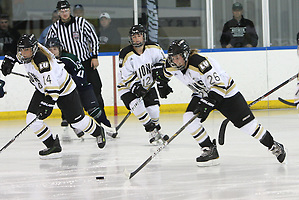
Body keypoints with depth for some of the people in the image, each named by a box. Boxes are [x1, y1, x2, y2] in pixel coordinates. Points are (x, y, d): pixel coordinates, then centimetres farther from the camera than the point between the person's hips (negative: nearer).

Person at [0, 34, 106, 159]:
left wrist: (48, 102, -50)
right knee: (32, 119, -11)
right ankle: (53, 146, -1)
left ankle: (98, 132, 34)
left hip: (63, 88, -8)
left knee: (77, 121, 2)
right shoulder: (24, 54, -13)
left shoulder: (41, 61, -38)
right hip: (43, 90, 8)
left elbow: (51, 84, -44)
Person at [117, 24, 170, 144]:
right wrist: (136, 87, -29)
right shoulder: (126, 55, -23)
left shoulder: (153, 48, -10)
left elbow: (161, 58, 12)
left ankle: (157, 130, 22)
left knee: (154, 109, -6)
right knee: (138, 107, -25)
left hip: (147, 85, 4)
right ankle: (152, 133, -14)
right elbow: (126, 76, -19)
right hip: (127, 88, -4)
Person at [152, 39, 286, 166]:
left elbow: (219, 84, -37)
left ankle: (273, 146, 14)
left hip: (226, 92, -7)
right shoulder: (173, 66, -12)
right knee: (189, 118, -16)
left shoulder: (200, 62, -35)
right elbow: (166, 73, 17)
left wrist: (208, 103, -42)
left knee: (247, 124, -5)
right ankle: (210, 150, -5)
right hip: (202, 95, 7)